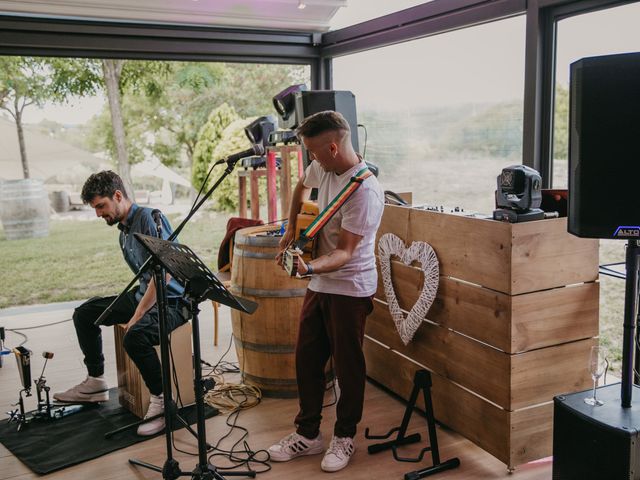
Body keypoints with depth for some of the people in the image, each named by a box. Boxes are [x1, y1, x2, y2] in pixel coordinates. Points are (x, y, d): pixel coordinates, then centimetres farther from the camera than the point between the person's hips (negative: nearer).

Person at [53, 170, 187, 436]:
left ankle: (161, 400, -16)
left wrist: (138, 315, -22)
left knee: (134, 336, -36)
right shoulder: (124, 232, 14)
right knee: (84, 313, 9)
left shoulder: (148, 218, -17)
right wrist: (134, 309, 6)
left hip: (171, 301, -10)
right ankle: (95, 383, 20)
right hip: (143, 295, 10)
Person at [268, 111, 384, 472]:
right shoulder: (322, 168, 1)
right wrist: (291, 229, 17)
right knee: (307, 359, 13)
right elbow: (302, 186, 25)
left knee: (348, 365, 6)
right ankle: (308, 434, 27)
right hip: (320, 284, 8)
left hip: (350, 289, -8)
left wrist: (310, 267, -39)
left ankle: (345, 438, 24)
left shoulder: (364, 191, -24)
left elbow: (345, 252, -24)